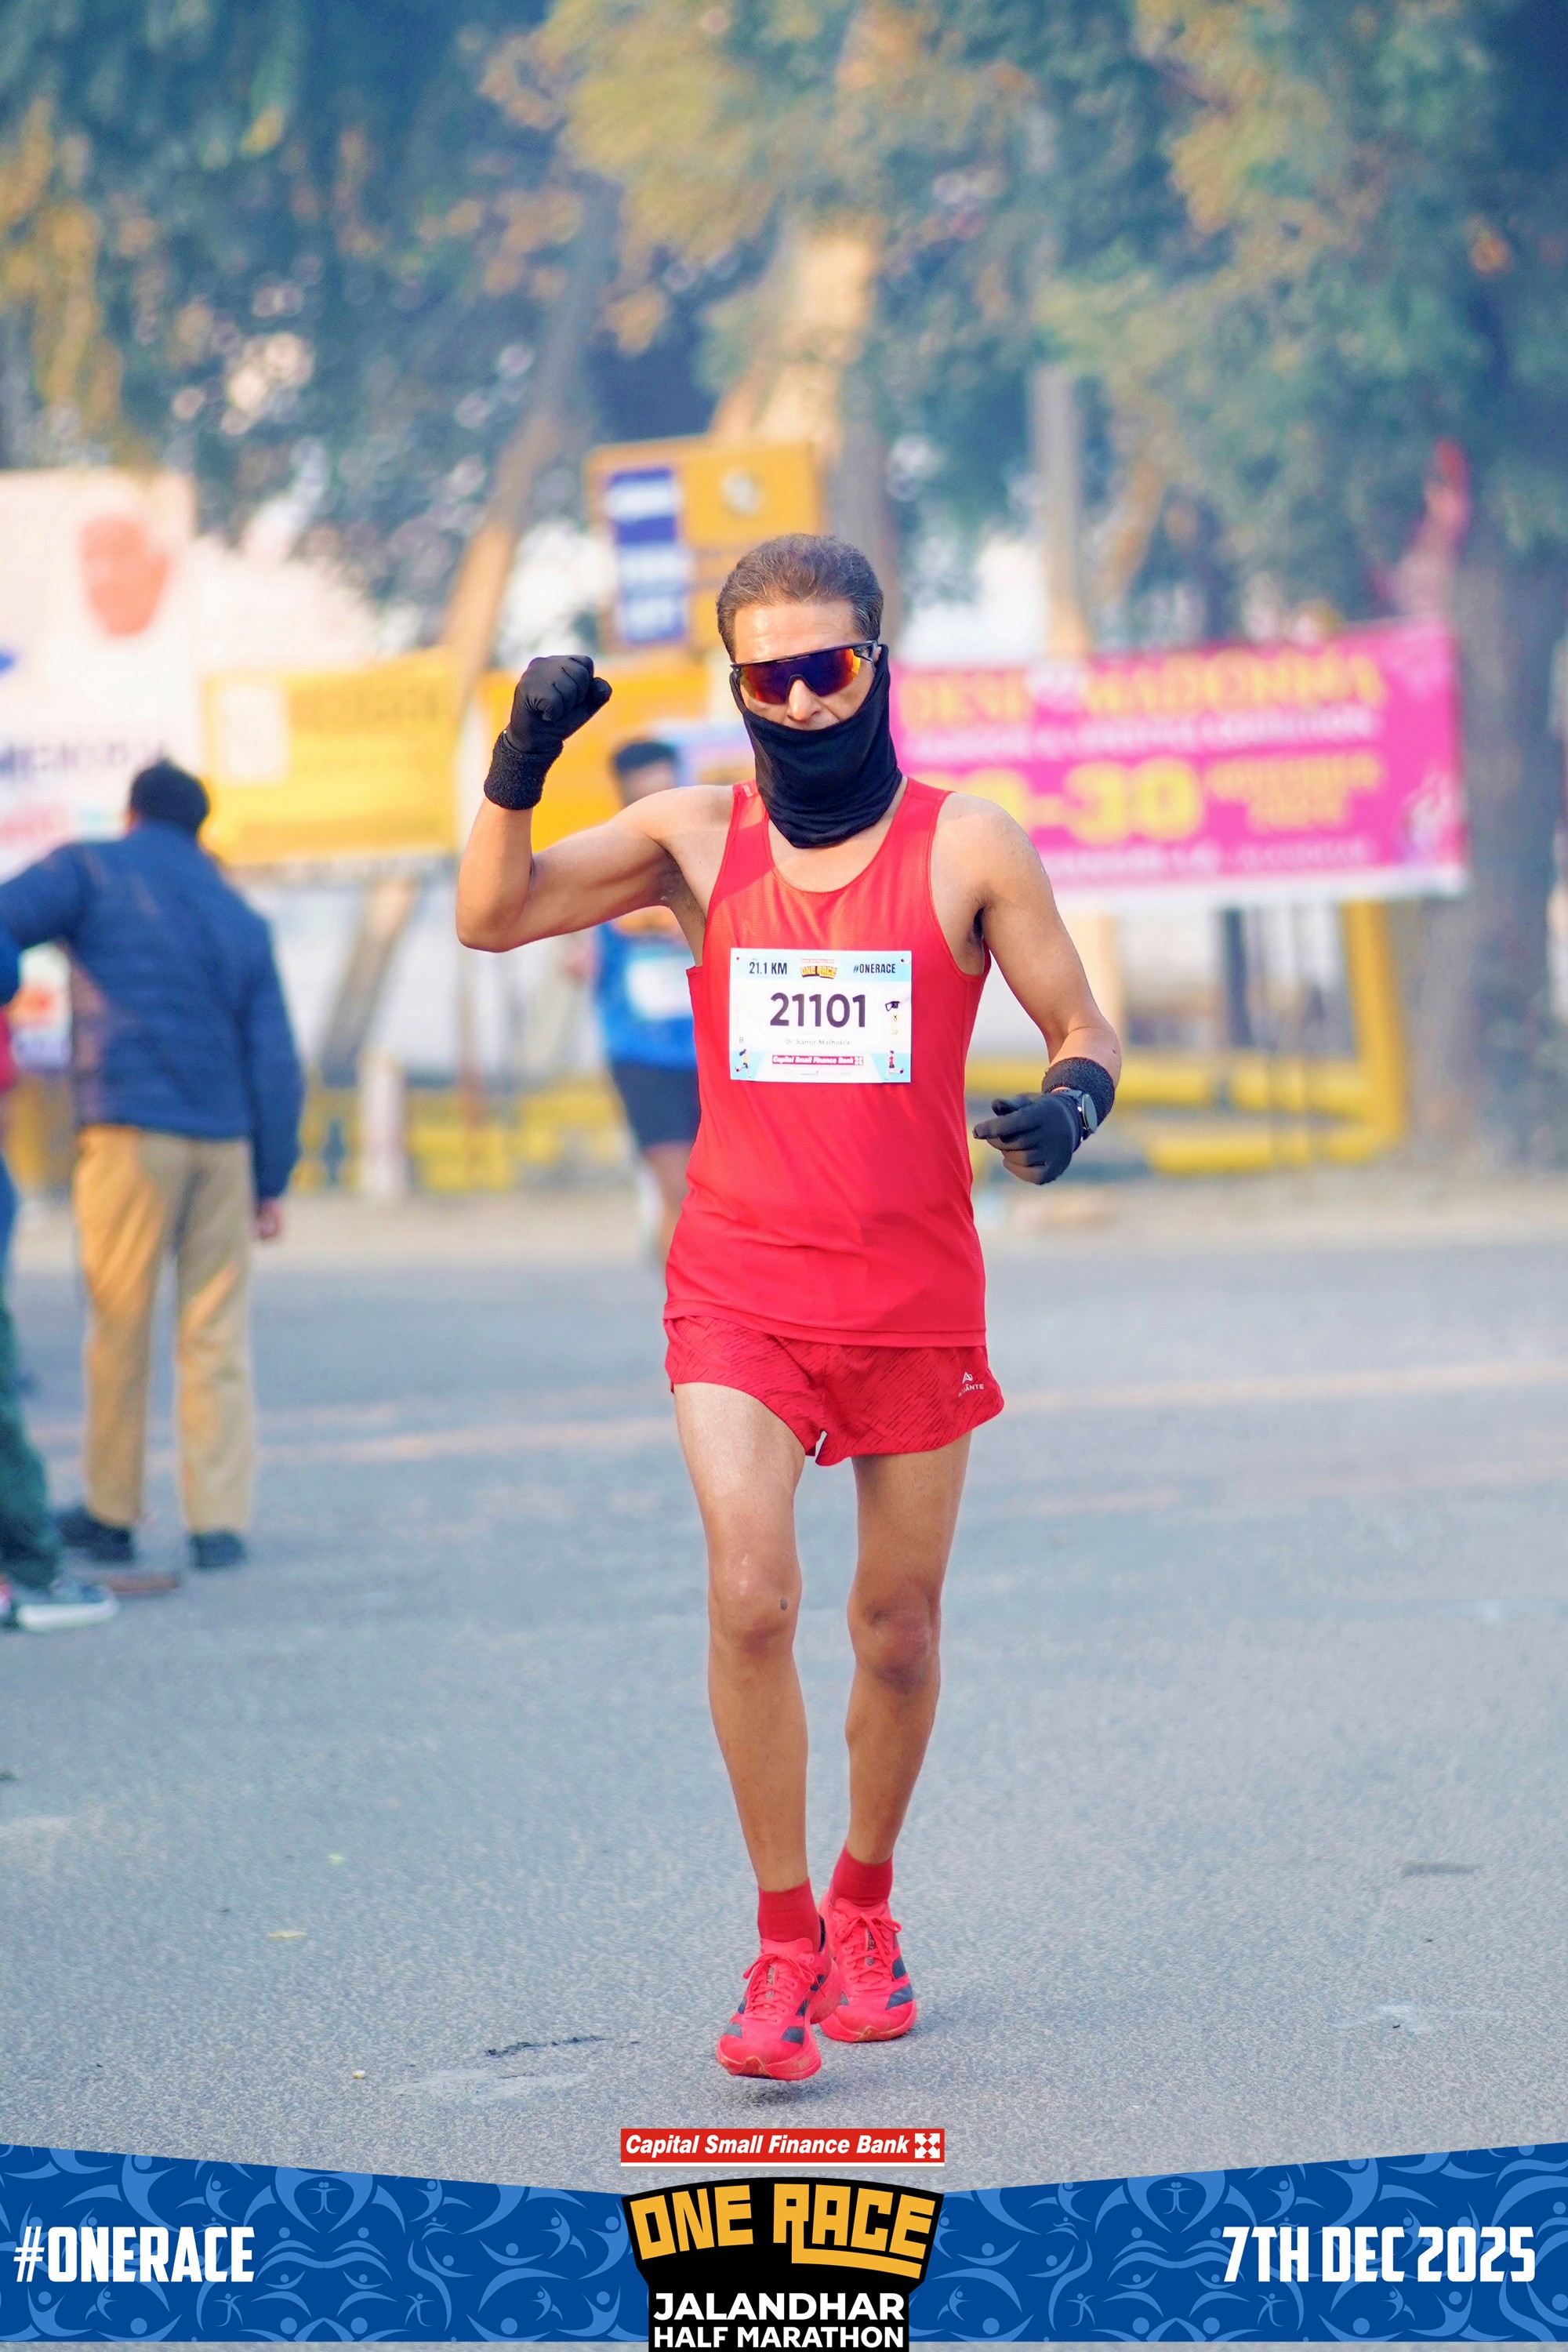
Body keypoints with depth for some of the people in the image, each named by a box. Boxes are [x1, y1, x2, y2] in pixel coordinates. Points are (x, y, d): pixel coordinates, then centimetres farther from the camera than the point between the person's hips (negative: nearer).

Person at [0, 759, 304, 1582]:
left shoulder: (91, 871, 5)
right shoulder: (241, 918, 16)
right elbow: (275, 1058, 11)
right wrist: (273, 1180, 13)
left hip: (129, 1129, -4)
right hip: (225, 1140, 4)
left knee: (118, 1331, 3)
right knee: (217, 1334, 5)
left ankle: (110, 1516, 8)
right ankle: (220, 1521, 1)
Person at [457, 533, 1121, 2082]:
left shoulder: (967, 848, -1)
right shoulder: (697, 839, 3)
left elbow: (1083, 1032, 2)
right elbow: (490, 915, 1)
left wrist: (1069, 1104, -20)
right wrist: (522, 760, -14)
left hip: (915, 1298, 0)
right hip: (740, 1294, 0)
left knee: (898, 1630, 9)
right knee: (750, 1597, -18)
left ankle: (865, 1900, 34)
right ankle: (785, 1938, -5)